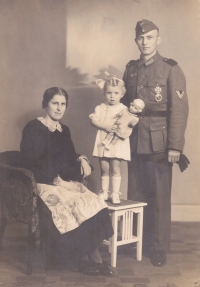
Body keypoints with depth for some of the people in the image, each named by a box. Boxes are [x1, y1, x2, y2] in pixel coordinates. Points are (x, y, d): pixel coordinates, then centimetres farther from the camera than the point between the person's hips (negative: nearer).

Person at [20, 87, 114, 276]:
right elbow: (29, 164, -11)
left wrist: (81, 159, -2)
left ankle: (92, 258, -17)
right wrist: (54, 178, -19)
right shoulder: (33, 129, -4)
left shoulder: (64, 130, 16)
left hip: (65, 182, 6)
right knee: (77, 206, -29)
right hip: (43, 184, -6)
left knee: (94, 203, -21)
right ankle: (83, 258, -12)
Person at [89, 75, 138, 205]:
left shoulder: (124, 109, 2)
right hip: (103, 141, 2)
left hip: (117, 142, -2)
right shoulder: (100, 108, 6)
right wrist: (105, 127, -18)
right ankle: (104, 192, 19)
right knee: (104, 169, 9)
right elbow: (94, 121, -5)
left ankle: (115, 193, 5)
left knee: (115, 168, -3)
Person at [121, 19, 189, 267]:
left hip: (158, 144, -4)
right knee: (135, 196, 11)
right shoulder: (130, 69, 12)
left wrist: (175, 146, -15)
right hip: (135, 143, 5)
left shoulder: (170, 69, -4)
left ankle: (159, 248, 13)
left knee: (159, 197, 1)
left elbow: (179, 109, -9)